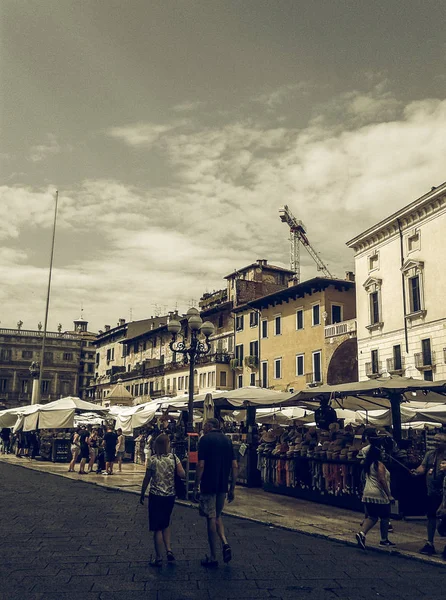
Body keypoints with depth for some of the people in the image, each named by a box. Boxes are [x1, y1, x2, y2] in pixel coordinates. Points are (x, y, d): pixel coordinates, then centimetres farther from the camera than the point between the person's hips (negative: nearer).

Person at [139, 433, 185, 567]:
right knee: (166, 524, 22)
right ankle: (169, 550, 9)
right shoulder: (174, 458, -4)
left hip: (156, 496, -3)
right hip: (170, 496, 3)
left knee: (157, 527, 7)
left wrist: (142, 494, 6)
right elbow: (182, 475, -9)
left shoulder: (153, 459, -9)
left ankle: (159, 558, 12)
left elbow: (147, 479, -5)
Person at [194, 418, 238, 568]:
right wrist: (232, 488, 12)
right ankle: (225, 544, 2)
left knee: (211, 519, 3)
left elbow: (201, 465, -14)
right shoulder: (227, 440, 8)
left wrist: (196, 487, -6)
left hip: (208, 486, -5)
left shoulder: (205, 439, -8)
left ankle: (213, 558, 10)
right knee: (217, 516, 21)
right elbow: (235, 466, 6)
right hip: (223, 486, 5)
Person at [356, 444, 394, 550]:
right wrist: (389, 495, -17)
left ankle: (362, 533, -7)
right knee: (384, 517, 10)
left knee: (372, 517, 12)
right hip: (379, 495, -7)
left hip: (368, 494, 7)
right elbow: (382, 480, -19)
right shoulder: (379, 465, -13)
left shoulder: (367, 464, 8)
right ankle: (384, 540, 20)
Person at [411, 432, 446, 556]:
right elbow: (423, 467, 1)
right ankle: (430, 544, 22)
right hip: (432, 492, 4)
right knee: (431, 517, 12)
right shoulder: (430, 454, 9)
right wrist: (417, 472, -18)